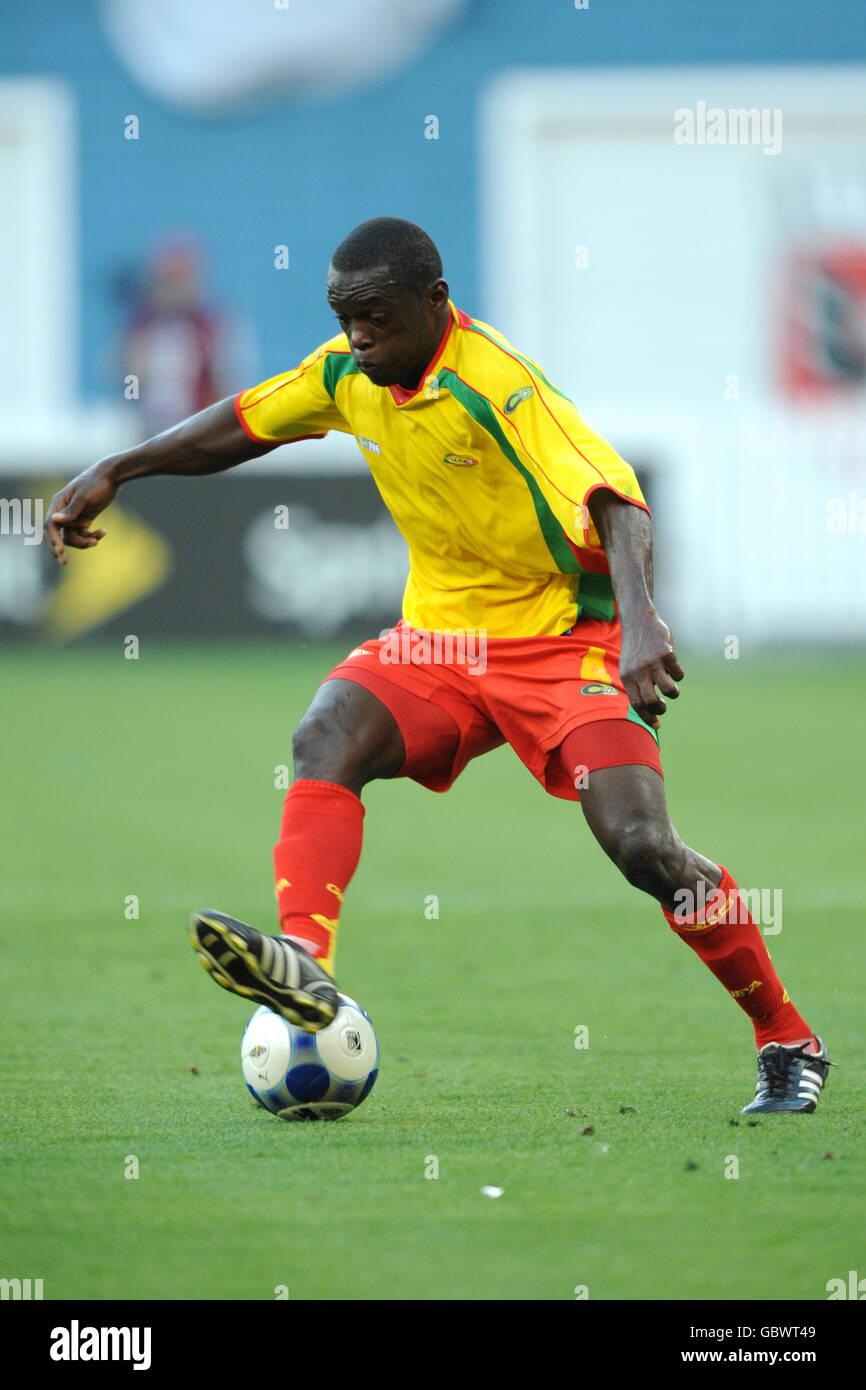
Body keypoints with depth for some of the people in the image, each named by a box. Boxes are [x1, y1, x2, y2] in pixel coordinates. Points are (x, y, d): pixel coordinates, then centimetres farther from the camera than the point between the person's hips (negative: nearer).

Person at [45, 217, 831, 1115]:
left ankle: (788, 1045, -2)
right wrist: (114, 472, 15)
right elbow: (244, 424, 17)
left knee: (642, 847, -19)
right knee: (326, 738, -24)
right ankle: (305, 963, -40)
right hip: (438, 638, 6)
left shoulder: (497, 384, -23)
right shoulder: (348, 372, -1)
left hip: (562, 642, -6)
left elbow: (613, 499, -32)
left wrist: (639, 620, -48)